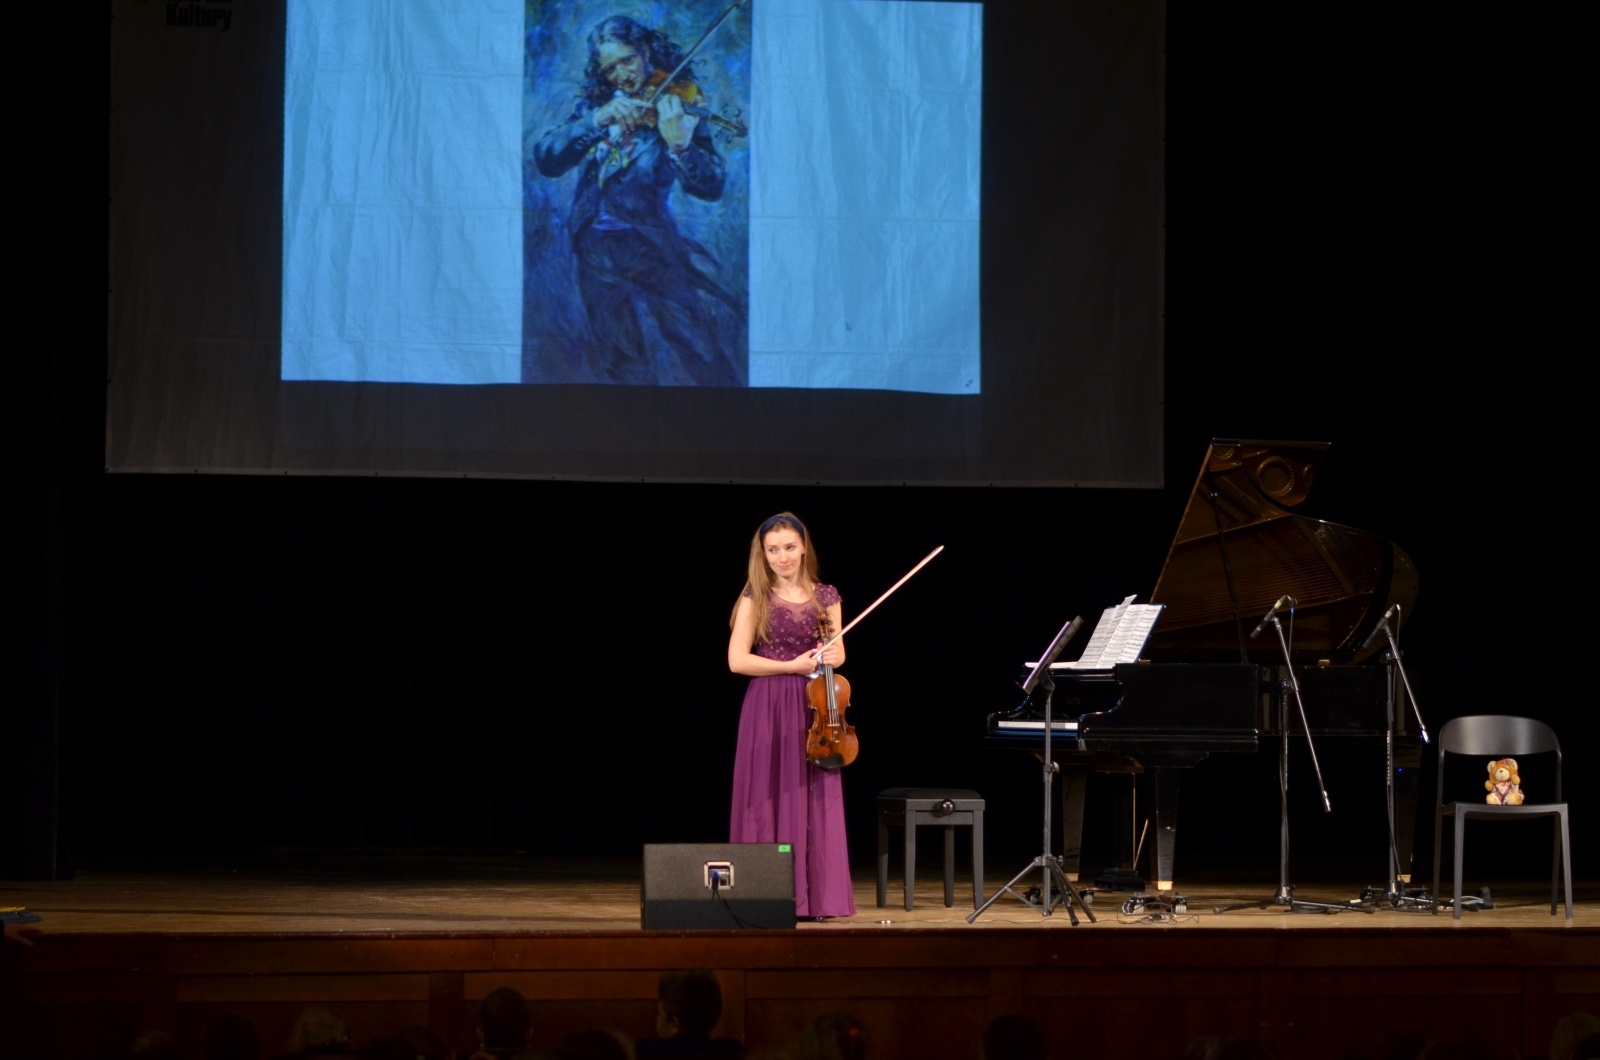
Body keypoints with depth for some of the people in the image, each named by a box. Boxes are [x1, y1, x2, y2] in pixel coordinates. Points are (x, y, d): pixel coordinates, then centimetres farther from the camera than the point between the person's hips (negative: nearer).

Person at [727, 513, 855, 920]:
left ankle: (814, 896, 4)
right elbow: (737, 660, -7)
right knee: (769, 801, -3)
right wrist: (792, 666, -14)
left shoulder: (825, 596, 8)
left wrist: (831, 656, -10)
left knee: (814, 802, 0)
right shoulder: (756, 597, -1)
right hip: (767, 711, -2)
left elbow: (838, 654, 14)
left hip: (813, 710, 2)